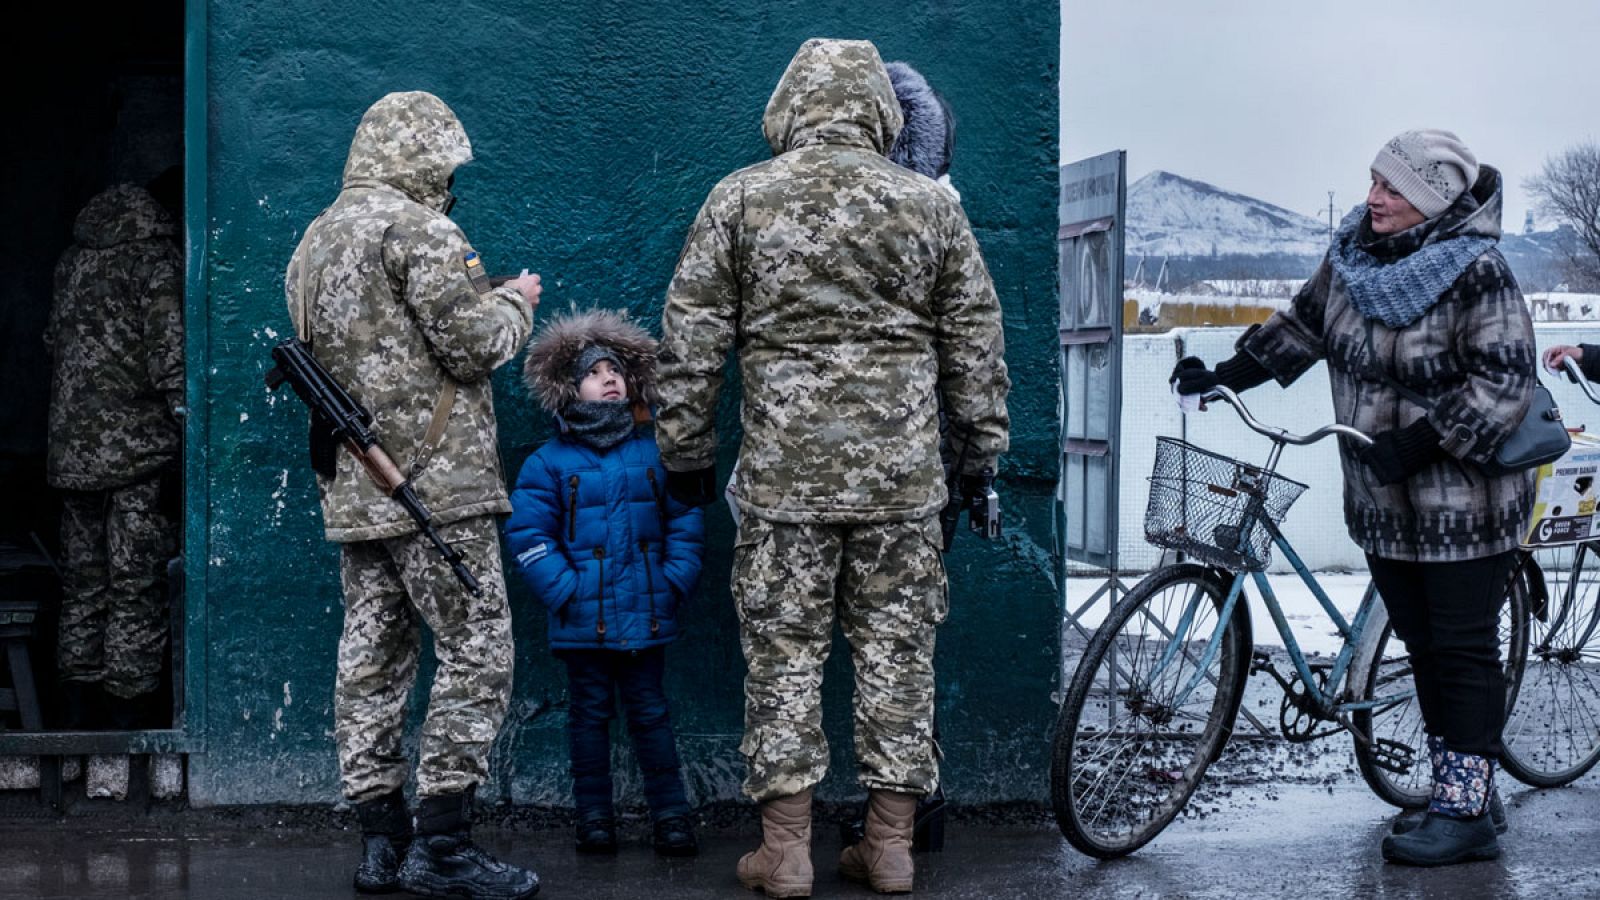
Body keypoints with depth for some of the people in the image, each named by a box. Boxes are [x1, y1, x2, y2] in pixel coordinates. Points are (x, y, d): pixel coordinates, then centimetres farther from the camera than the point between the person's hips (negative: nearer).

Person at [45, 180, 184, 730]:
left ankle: (80, 709, 18)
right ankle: (131, 707, 1)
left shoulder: (74, 258, 13)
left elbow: (55, 344, 19)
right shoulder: (156, 258, -10)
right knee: (137, 583, -2)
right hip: (139, 450, -7)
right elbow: (170, 359, -15)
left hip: (73, 451, 7)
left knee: (83, 581, 13)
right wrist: (192, 431, -11)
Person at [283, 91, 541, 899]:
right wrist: (515, 302, 6)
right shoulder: (416, 227, -10)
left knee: (372, 658, 9)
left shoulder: (314, 242, 18)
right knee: (475, 653, -4)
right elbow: (473, 344, -14)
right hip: (434, 483, -9)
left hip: (351, 490, 9)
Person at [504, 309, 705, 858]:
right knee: (590, 714, 9)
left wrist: (675, 583, -5)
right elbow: (527, 533, -6)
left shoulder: (654, 453, 3)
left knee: (649, 712, 9)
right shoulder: (550, 462, -2)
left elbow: (686, 521, 5)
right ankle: (594, 817, 18)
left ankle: (671, 815, 15)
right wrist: (563, 591, -13)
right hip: (583, 621, -1)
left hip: (647, 616, 1)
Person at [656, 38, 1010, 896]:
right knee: (897, 652, 9)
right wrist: (982, 448, 18)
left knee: (783, 654, 6)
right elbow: (975, 340, 8)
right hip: (903, 474, 2)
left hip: (783, 473, -1)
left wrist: (685, 450, 11)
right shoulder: (931, 203, 4)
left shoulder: (740, 199, 0)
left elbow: (690, 340, 2)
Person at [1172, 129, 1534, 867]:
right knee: (1424, 650, 13)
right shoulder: (1353, 255, 3)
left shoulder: (1476, 273, -17)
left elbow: (1504, 382, -20)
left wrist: (1419, 442, -27)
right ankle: (1465, 796, 24)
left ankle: (1465, 811, 6)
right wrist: (1225, 374, 11)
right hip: (1383, 502, 7)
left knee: (1463, 651, -1)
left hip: (1463, 505, -7)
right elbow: (1304, 326, 18)